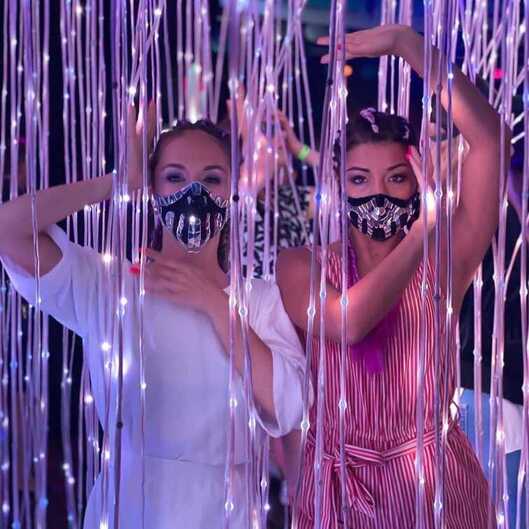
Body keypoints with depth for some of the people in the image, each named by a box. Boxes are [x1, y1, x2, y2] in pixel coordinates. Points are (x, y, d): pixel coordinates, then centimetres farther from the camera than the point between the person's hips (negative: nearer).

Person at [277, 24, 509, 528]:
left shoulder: (443, 262, -6)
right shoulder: (301, 266, -4)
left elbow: (489, 136, -15)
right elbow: (347, 323, -26)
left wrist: (407, 43, -13)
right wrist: (425, 225, -23)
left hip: (433, 485, 0)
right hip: (337, 489, 0)